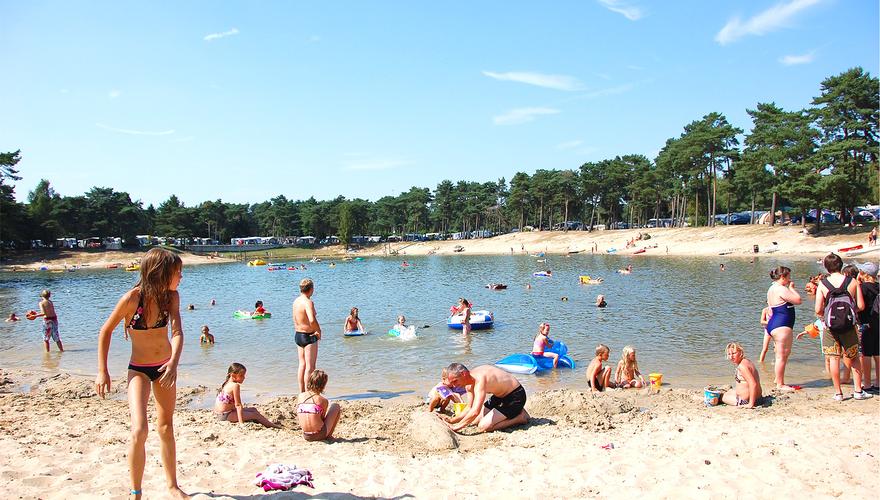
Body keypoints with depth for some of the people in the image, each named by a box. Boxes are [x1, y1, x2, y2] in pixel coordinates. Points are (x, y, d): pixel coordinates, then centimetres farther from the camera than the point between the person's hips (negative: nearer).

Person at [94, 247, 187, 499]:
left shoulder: (171, 296, -11)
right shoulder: (132, 298, -22)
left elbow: (177, 332, -20)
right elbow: (106, 331, -10)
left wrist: (174, 363, -38)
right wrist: (102, 371, -8)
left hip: (165, 367, 4)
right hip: (139, 369, -4)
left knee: (166, 427, 15)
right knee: (139, 431, -16)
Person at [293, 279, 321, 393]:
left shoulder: (296, 301, 6)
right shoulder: (308, 302, -21)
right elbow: (312, 320, -35)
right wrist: (319, 331, -19)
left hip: (298, 335, 9)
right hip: (309, 336, -9)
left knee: (302, 364, 16)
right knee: (310, 366, -2)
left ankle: (301, 392, 23)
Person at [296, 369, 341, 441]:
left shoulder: (300, 396, 3)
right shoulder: (323, 400, -9)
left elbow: (298, 414, 13)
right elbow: (322, 419, 0)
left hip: (306, 436, 6)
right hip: (320, 435, -6)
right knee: (336, 407, 16)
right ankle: (329, 435, 19)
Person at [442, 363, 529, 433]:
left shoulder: (480, 378, -32)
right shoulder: (469, 385, -2)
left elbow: (475, 411, -38)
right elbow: (471, 408, 10)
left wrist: (456, 427, -31)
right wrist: (452, 420, -2)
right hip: (500, 396, 10)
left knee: (483, 427, -18)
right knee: (474, 420, 12)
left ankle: (520, 417, -4)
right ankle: (515, 411, 17)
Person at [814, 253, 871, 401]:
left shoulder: (822, 284, -7)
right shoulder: (852, 282, -5)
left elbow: (818, 310, -11)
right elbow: (861, 306, -3)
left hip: (830, 327, -1)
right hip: (849, 326, 1)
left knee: (834, 359, 6)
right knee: (853, 358, 15)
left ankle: (838, 393, 9)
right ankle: (858, 391, 15)